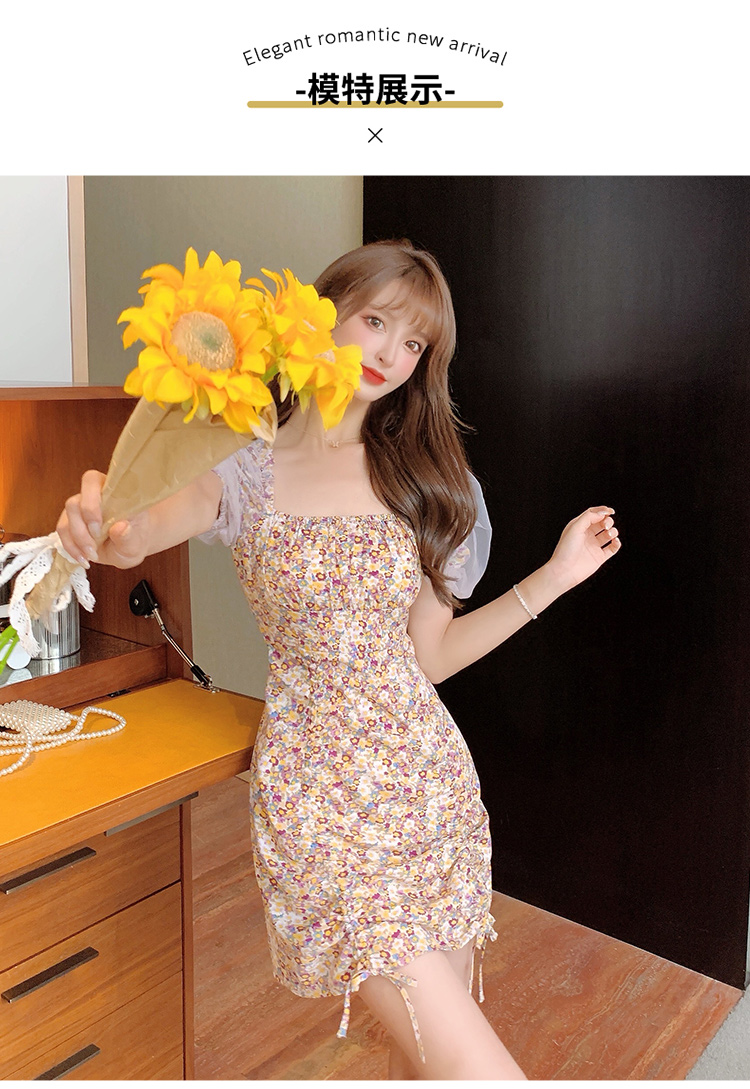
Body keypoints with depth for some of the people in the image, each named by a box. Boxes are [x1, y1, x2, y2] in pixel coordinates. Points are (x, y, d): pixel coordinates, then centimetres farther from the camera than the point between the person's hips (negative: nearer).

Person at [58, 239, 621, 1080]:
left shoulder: (419, 477, 7)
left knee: (426, 1052, 13)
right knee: (474, 1067, -8)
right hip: (321, 784, -4)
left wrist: (553, 577, 1)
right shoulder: (248, 471, -3)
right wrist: (114, 531, -49)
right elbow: (152, 519, -26)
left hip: (430, 768, 4)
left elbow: (430, 655, 7)